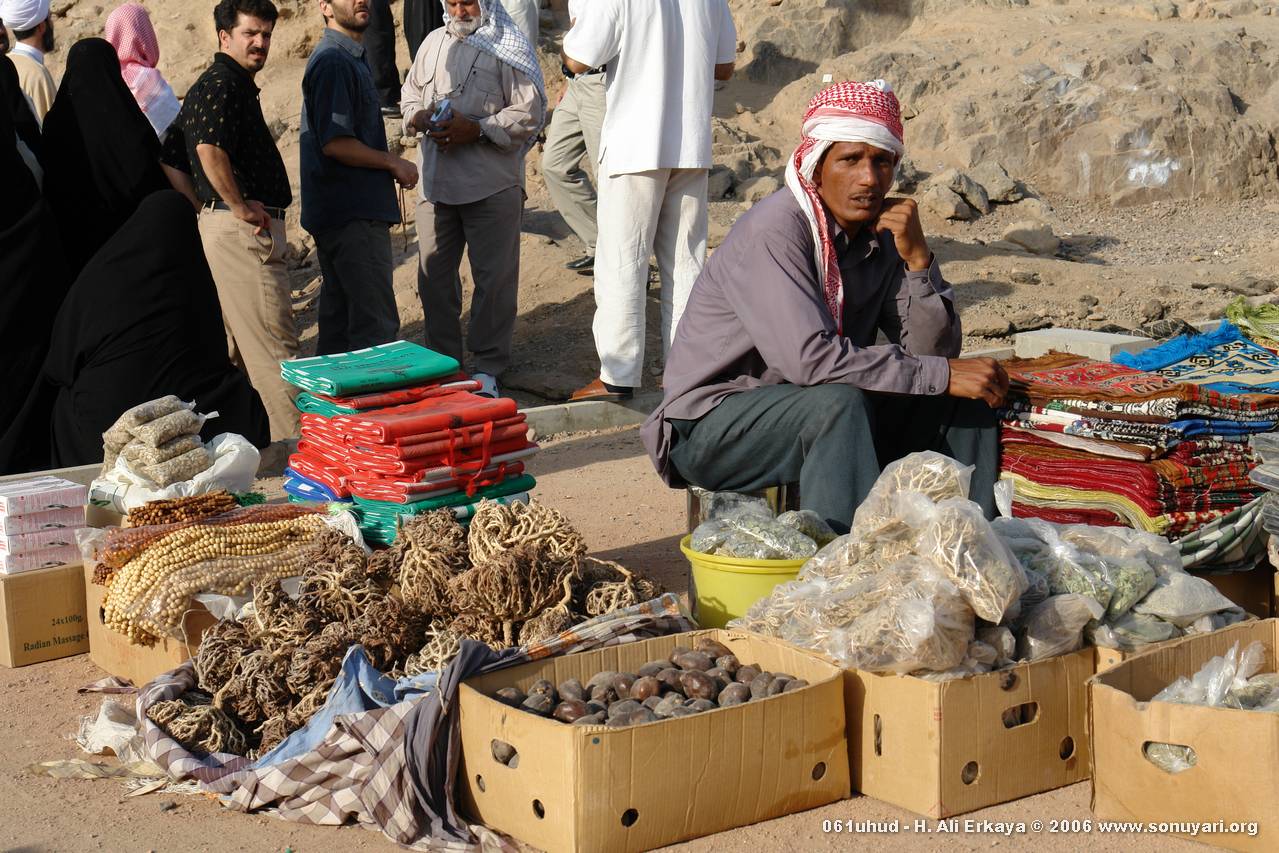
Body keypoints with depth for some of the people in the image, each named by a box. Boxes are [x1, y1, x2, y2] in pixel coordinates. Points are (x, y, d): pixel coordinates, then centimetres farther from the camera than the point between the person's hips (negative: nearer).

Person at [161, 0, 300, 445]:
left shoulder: (233, 85, 20)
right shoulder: (223, 84, -12)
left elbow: (170, 159, 23)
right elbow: (210, 150, -29)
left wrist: (204, 206, 16)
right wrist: (240, 207, -20)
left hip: (218, 222, 11)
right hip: (242, 229, -11)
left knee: (235, 341, 16)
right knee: (274, 341, -9)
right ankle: (297, 444, -8)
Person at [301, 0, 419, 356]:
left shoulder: (349, 58, 18)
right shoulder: (333, 63, -15)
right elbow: (335, 143, -21)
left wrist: (390, 166, 15)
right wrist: (393, 163, -11)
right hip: (354, 216, -11)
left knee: (339, 315, 15)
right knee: (377, 325, -9)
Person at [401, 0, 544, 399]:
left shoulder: (509, 47, -3)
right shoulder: (434, 42, 15)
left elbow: (530, 111, -8)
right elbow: (409, 93, 23)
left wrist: (476, 129, -17)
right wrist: (418, 116, -1)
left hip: (491, 183, -5)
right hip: (435, 181, 5)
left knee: (494, 277, 0)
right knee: (433, 274, 9)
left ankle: (487, 367, 10)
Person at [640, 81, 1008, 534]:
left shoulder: (882, 233, 0)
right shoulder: (773, 230, -22)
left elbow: (935, 352, -3)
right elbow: (809, 358, -33)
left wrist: (917, 257, -18)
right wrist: (942, 375, -27)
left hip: (824, 416, 7)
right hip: (710, 427, -7)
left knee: (966, 398, -5)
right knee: (839, 403, -34)